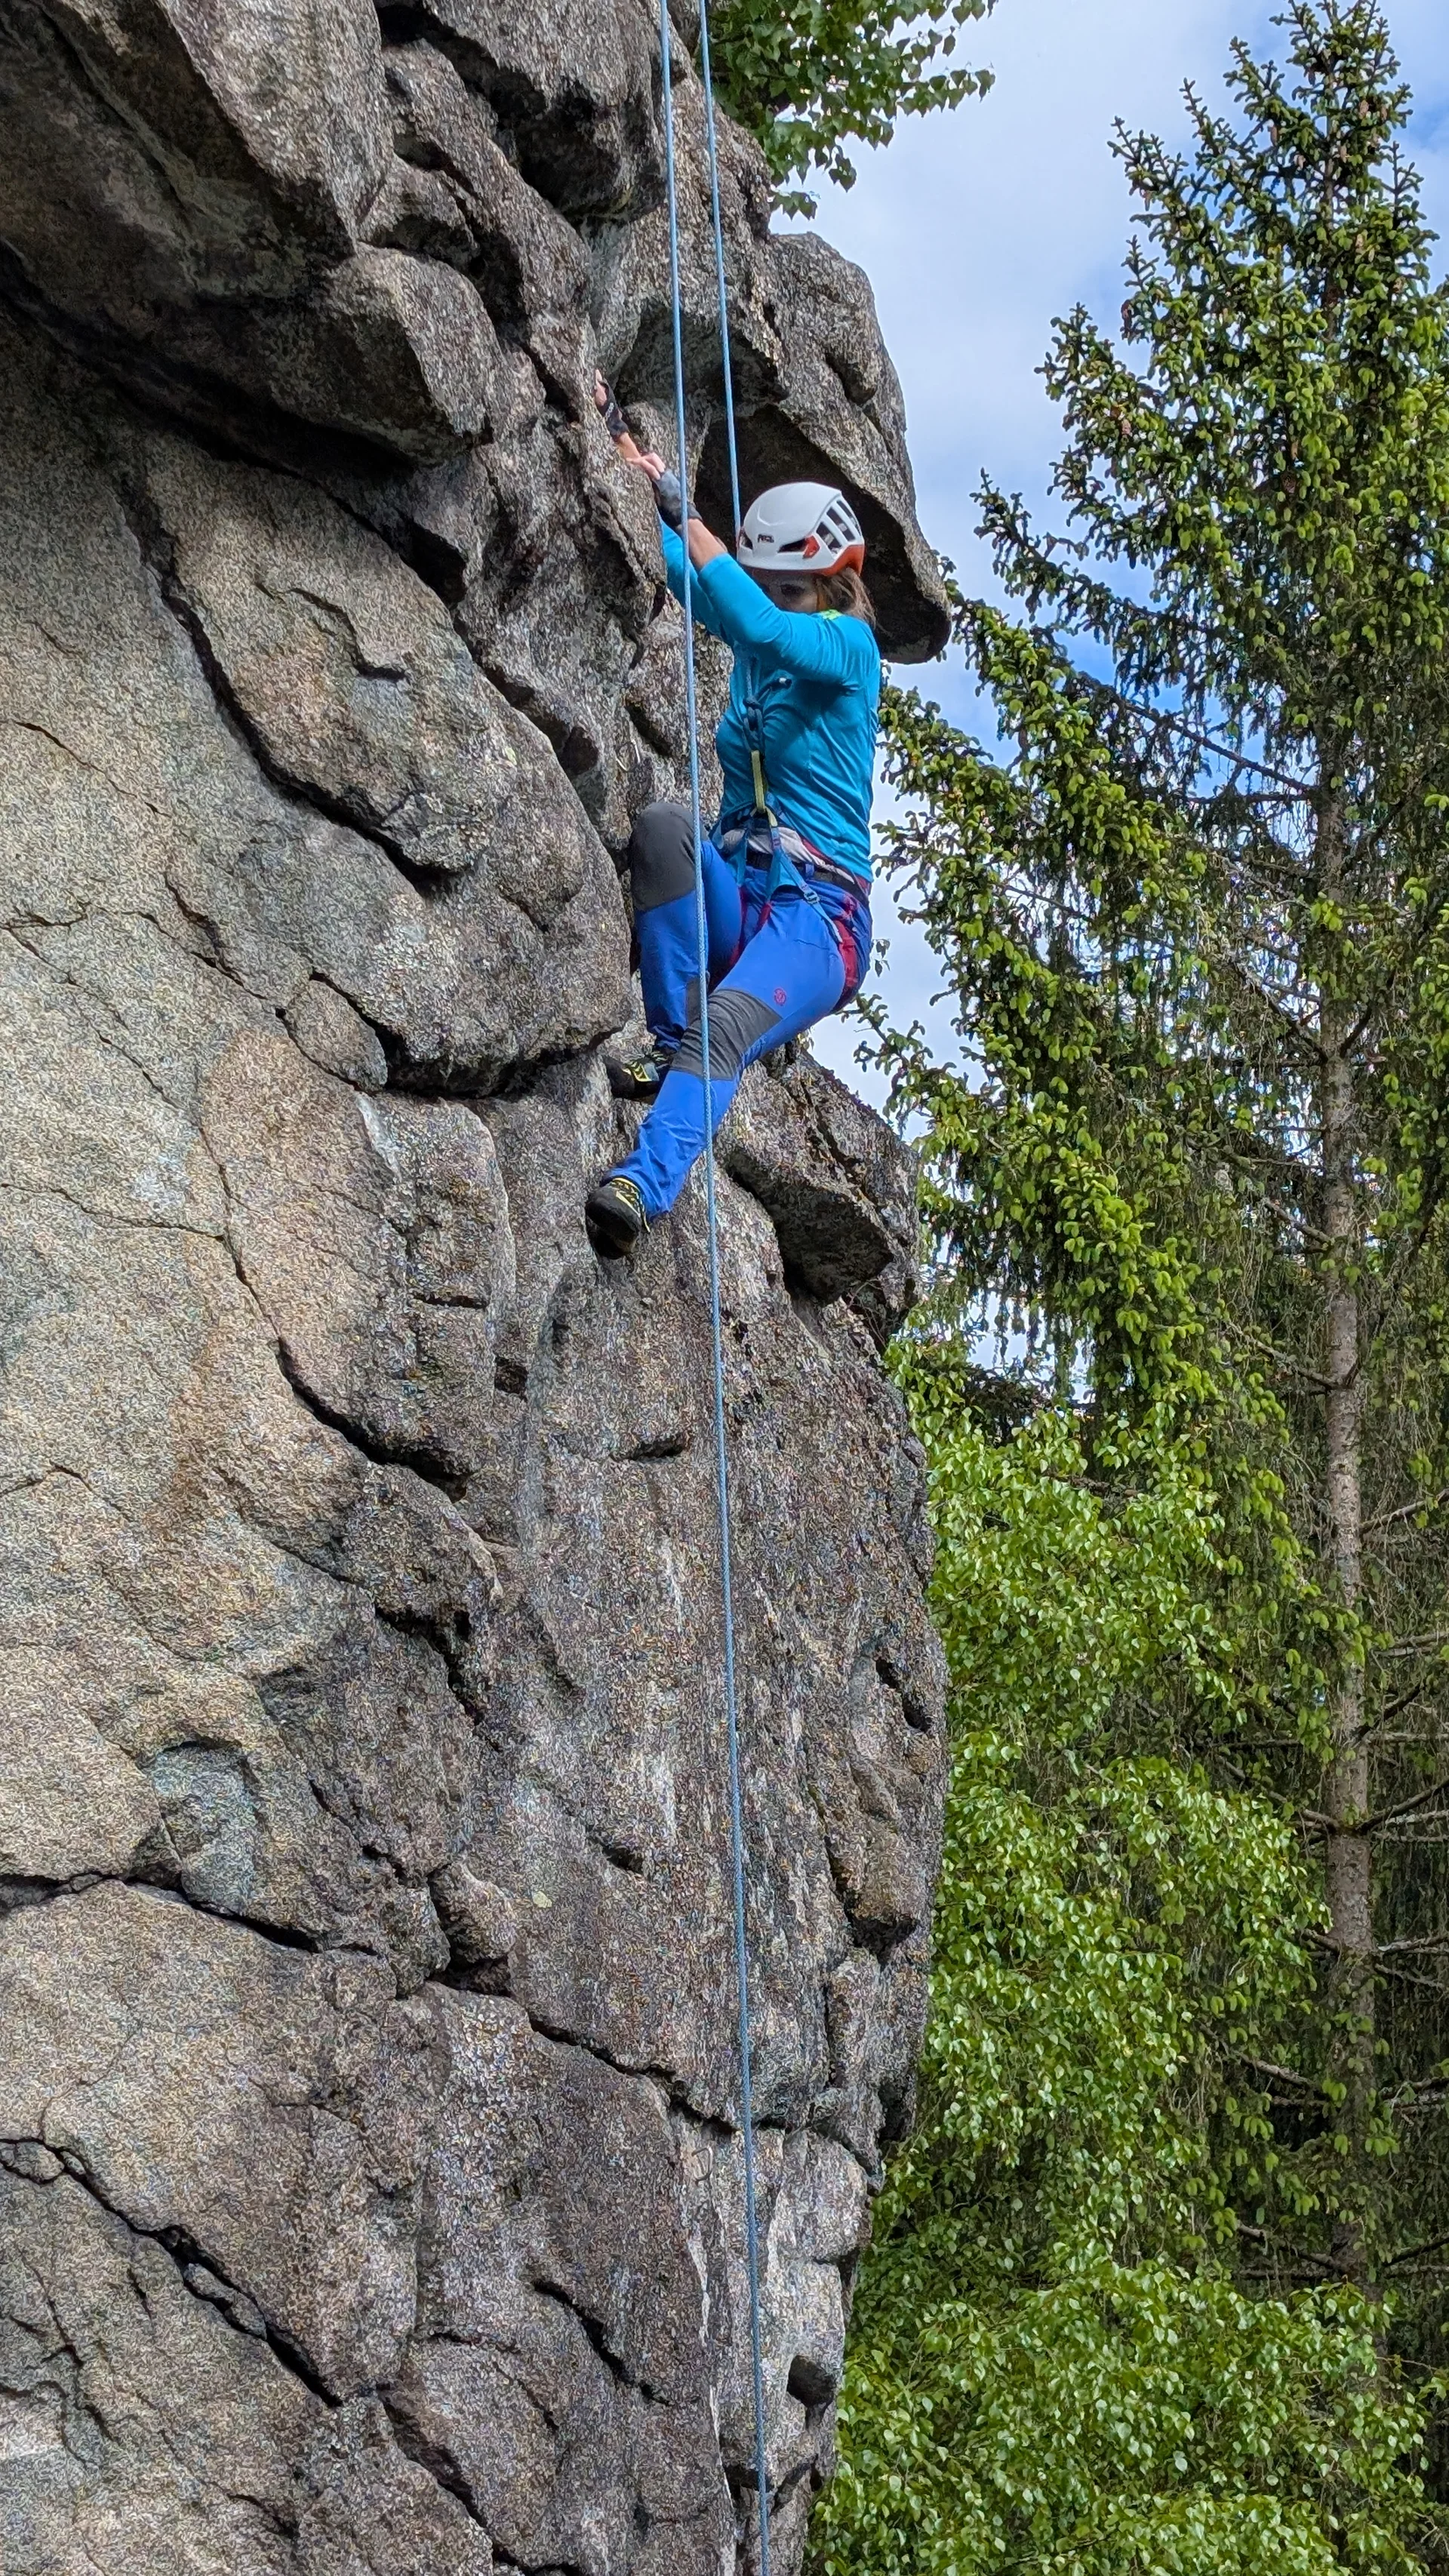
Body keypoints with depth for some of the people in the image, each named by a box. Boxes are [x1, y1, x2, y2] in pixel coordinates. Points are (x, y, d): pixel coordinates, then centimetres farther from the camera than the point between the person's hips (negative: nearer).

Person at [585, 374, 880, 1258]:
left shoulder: (849, 645, -1)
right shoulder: (754, 646, 17)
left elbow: (759, 622, -19)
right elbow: (675, 564, 14)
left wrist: (676, 501, -19)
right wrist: (618, 446, 4)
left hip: (819, 912, -6)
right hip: (734, 899, 6)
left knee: (728, 1025, -35)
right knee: (665, 822, -28)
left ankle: (644, 1187, -57)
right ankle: (669, 1043, -26)